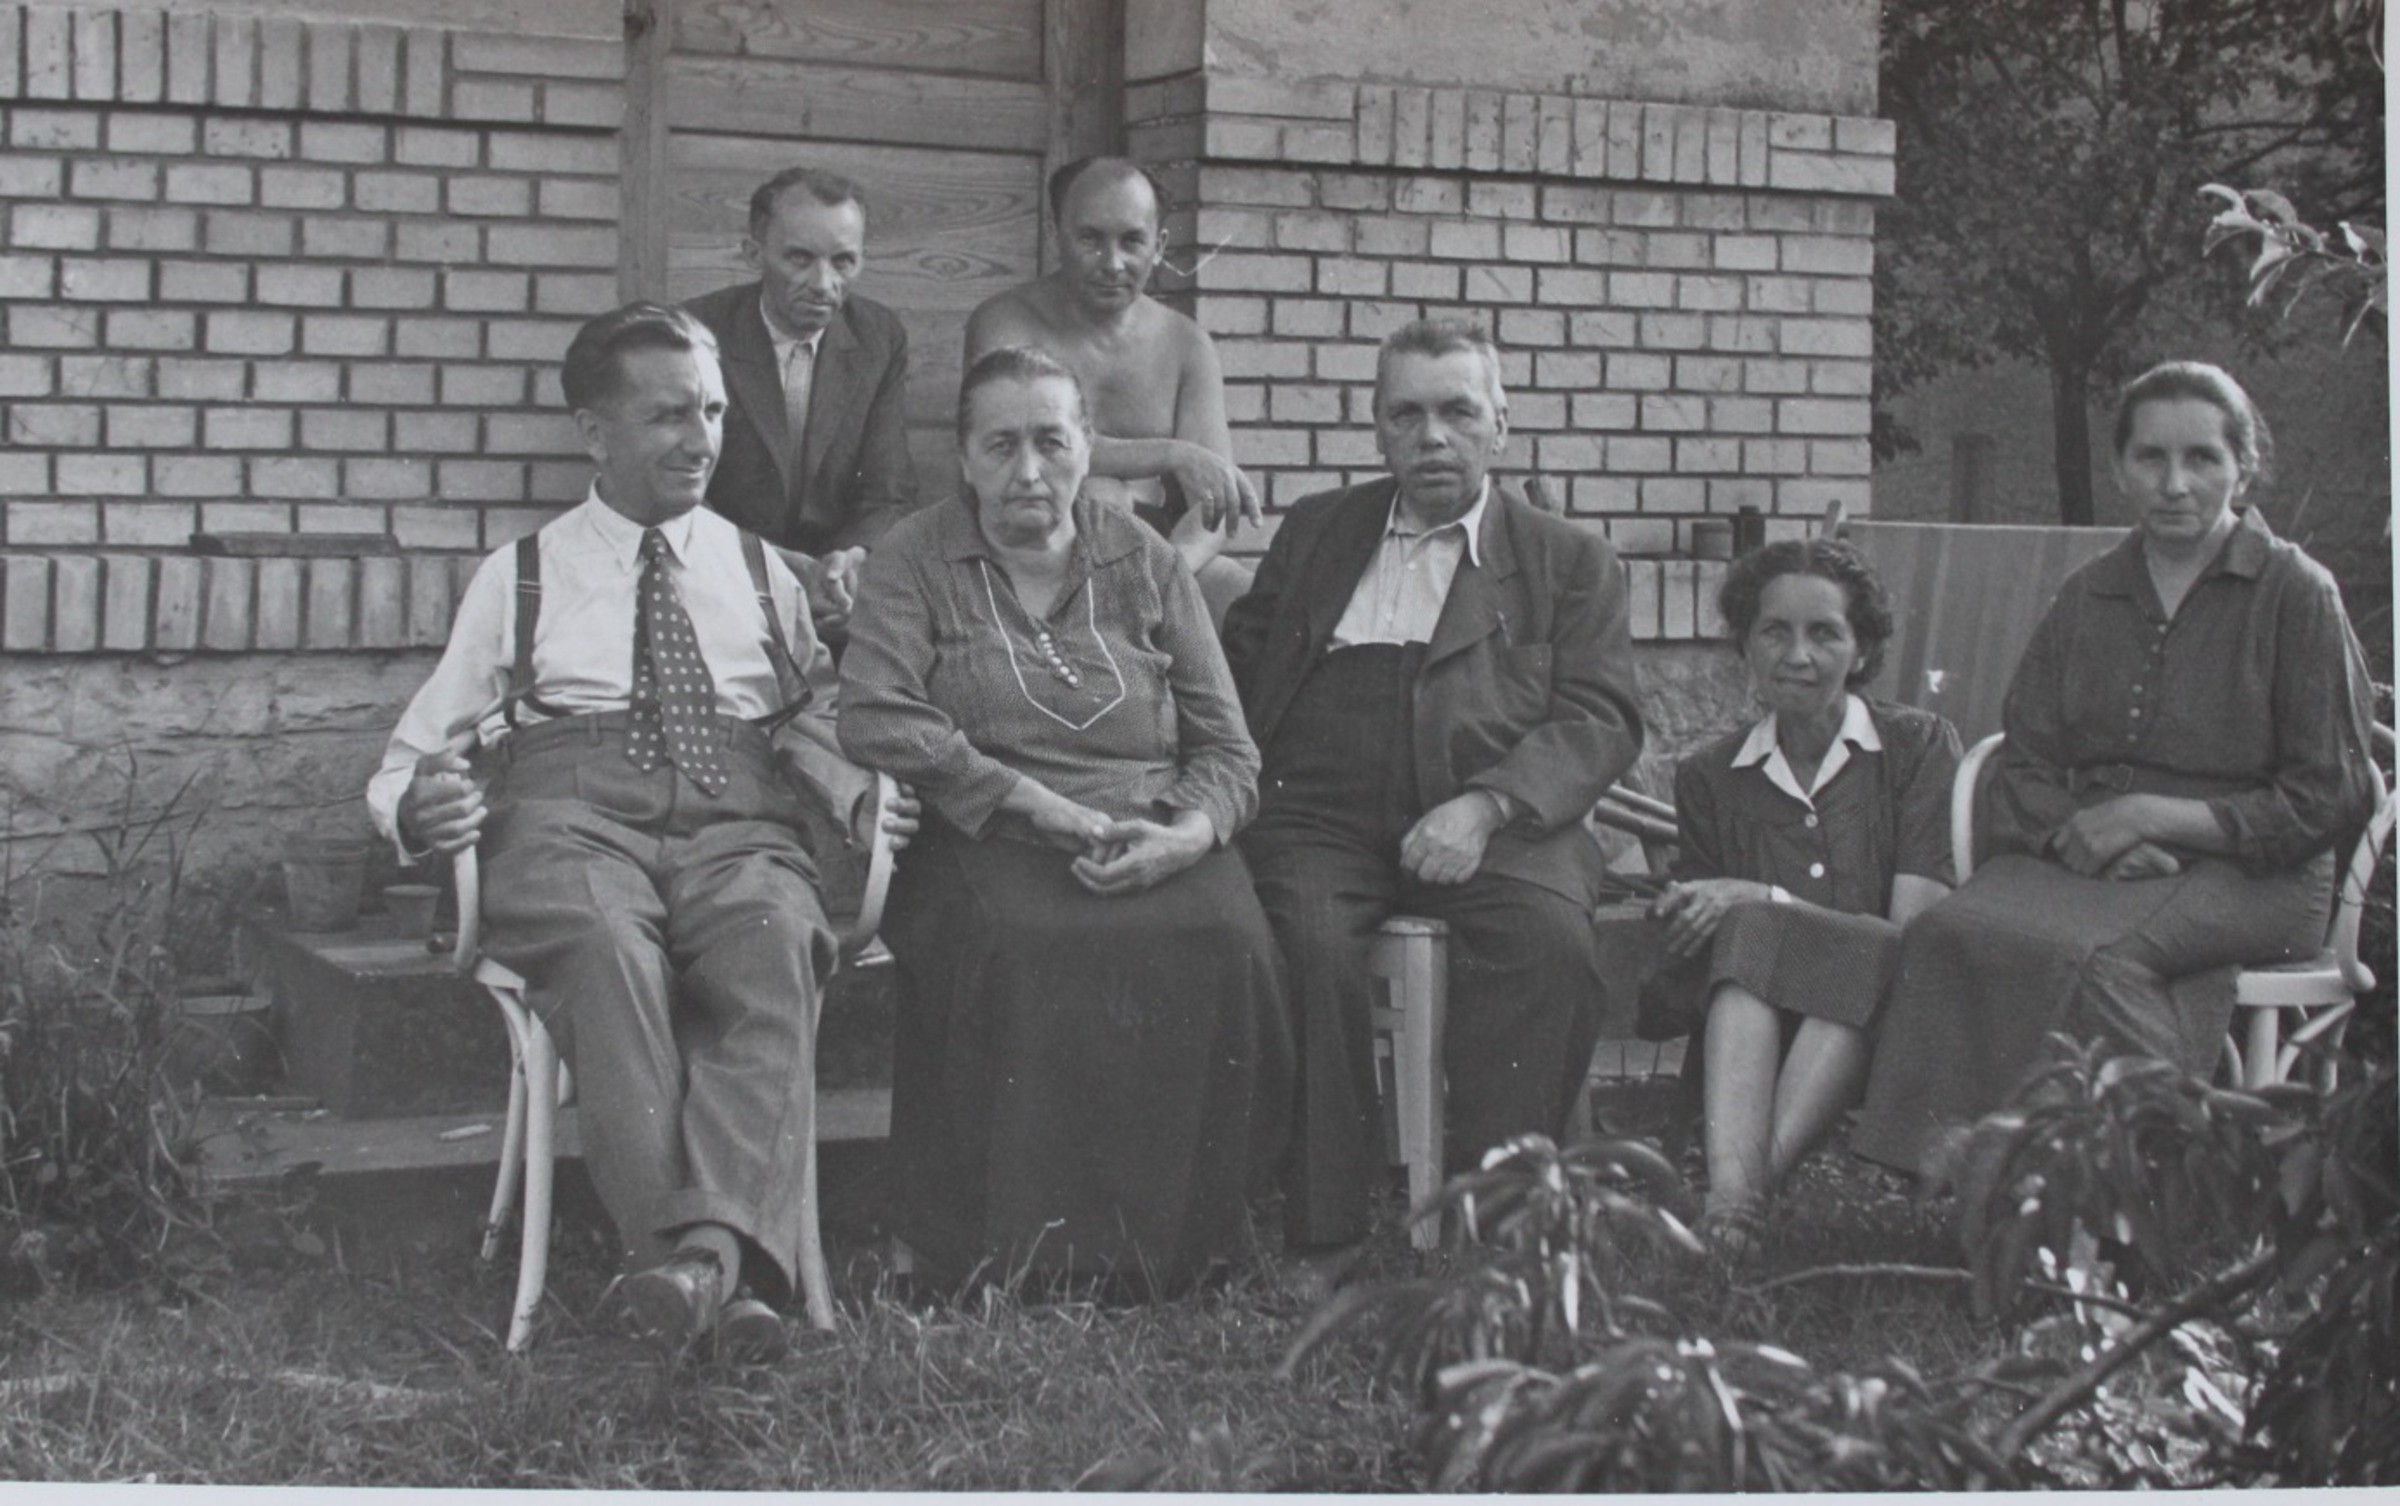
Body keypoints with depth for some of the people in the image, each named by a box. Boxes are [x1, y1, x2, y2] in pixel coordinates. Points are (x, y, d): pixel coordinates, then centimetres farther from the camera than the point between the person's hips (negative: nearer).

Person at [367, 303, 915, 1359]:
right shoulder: (518, 580, 22)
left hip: (734, 822, 1)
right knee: (605, 947, -38)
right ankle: (712, 1275, -45)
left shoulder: (762, 574, 28)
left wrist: (859, 790, 1)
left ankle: (719, 1242, -50)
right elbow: (416, 753, 20)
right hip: (567, 815, -1)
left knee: (775, 944, -36)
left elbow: (818, 714, 25)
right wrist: (416, 806, -5)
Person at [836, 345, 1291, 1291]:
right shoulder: (915, 560, 10)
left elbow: (1227, 751, 12)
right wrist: (1039, 804, -14)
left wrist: (1189, 833, -12)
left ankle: (1169, 1240, -19)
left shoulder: (1143, 564, 17)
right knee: (1010, 946, -37)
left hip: (1155, 844, 2)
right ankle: (1017, 1245, -26)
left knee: (1226, 942, -31)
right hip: (988, 842, -2)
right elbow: (875, 721, -6)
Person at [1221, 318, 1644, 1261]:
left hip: (1492, 822, -1)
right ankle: (1325, 1238, -24)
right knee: (1306, 945, -31)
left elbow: (1601, 720, 4)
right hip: (1321, 819, 1)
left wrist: (1484, 805, -14)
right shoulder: (1316, 530, 25)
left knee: (1551, 941, -31)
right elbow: (1236, 666, 21)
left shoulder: (1569, 561, 16)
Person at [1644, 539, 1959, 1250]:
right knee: (1746, 935, -30)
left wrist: (1765, 901, -13)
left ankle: (1737, 1189, -47)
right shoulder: (1709, 777, 15)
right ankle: (1733, 1185, -52)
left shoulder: (1918, 746, 6)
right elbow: (1695, 946, 10)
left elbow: (1918, 929, -6)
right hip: (1746, 1024, 2)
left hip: (1879, 1035, -2)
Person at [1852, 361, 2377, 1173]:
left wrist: (2152, 815, -10)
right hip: (2087, 859, 4)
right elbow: (2022, 770, 15)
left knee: (2096, 953, -36)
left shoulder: (2296, 594, 3)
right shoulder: (2087, 597, 17)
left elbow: (2328, 800, -1)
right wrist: (2074, 830, -10)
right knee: (1946, 933, -28)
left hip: (2249, 872, -4)